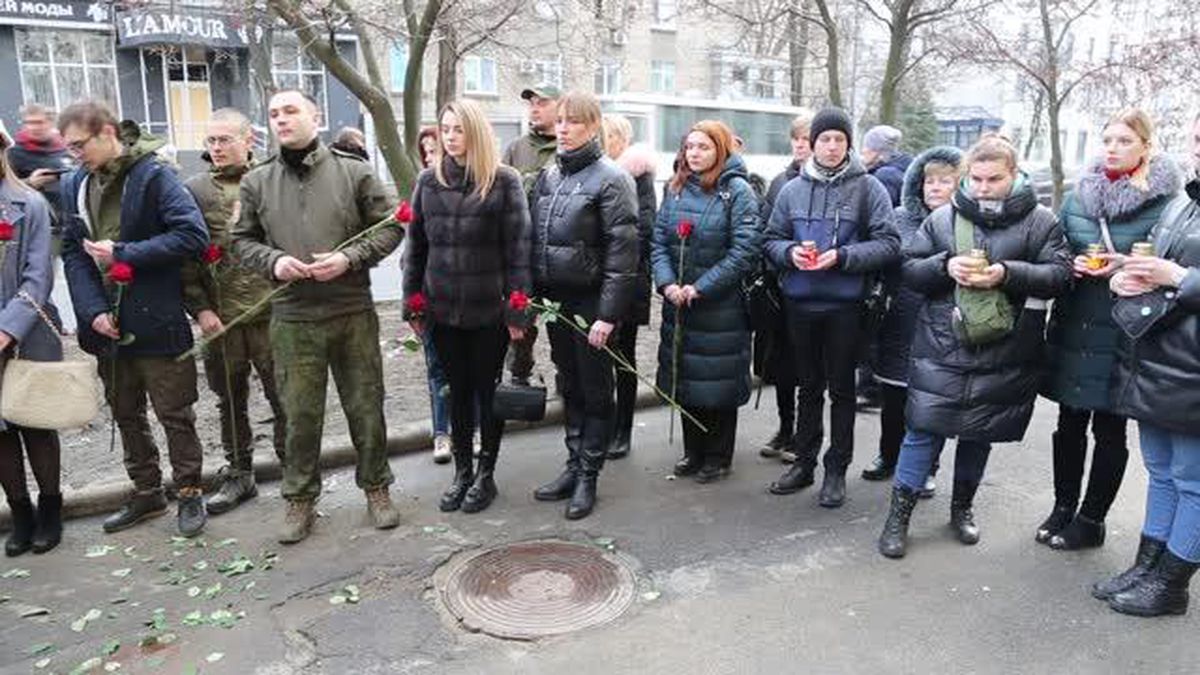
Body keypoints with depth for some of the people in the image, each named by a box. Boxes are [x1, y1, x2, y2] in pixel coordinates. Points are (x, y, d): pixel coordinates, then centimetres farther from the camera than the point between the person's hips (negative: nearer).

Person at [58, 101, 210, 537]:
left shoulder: (153, 175, -11)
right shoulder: (75, 187, 7)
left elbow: (193, 236, -20)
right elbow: (72, 255, 4)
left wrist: (123, 254, -17)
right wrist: (93, 311, -9)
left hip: (156, 321, -6)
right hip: (107, 325, 6)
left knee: (175, 416, 5)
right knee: (126, 416, 17)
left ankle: (189, 495, 21)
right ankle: (146, 493, 33)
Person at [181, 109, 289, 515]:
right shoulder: (194, 190, 5)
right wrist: (199, 307, -4)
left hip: (270, 312, -2)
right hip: (220, 317, 2)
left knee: (284, 398, 4)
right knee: (230, 401, 13)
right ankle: (238, 474, 28)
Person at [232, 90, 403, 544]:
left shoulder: (354, 172, 2)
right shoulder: (257, 182, 8)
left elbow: (390, 228, 2)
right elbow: (243, 241, 13)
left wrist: (350, 257, -13)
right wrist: (273, 261, -8)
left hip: (353, 313, -1)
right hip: (291, 319, 1)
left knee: (366, 407, 8)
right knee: (300, 413, 8)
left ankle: (376, 488, 26)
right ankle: (299, 499, 25)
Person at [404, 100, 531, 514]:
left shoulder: (504, 182, -5)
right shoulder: (429, 181, 6)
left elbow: (518, 247, -7)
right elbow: (416, 244, 9)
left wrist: (517, 308, -11)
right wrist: (414, 303, 6)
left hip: (489, 309, -3)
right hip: (443, 309, 4)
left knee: (488, 390, 9)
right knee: (458, 390, 14)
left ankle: (486, 474, 24)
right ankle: (462, 470, 28)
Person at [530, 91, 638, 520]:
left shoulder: (610, 179, -9)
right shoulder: (549, 176, 11)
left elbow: (622, 250, -15)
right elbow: (535, 239, 15)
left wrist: (608, 313, -19)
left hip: (591, 301, -6)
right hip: (555, 298, 7)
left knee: (595, 390, 5)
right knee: (569, 386, 15)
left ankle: (587, 477, 16)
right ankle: (574, 466, 27)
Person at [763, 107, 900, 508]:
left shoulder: (868, 188, -4)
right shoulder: (793, 189, 6)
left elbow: (889, 244, -7)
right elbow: (772, 239, 10)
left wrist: (843, 256, -19)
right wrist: (789, 252, -11)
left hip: (845, 304, -3)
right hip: (800, 301, 3)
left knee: (841, 387, 8)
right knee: (809, 385, 16)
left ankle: (837, 470, 21)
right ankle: (804, 461, 29)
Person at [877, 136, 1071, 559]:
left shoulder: (1040, 221, 2)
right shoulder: (943, 218, 4)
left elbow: (1060, 274, -6)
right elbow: (909, 269, 4)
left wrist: (1007, 274, -20)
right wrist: (945, 266, -16)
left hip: (1003, 356, 1)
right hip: (941, 349, 0)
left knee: (980, 433, 15)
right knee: (924, 429, -1)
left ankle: (962, 506, 36)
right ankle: (899, 514, 12)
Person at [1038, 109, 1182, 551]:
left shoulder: (1165, 200, -5)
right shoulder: (1079, 194, 8)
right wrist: (1071, 263, -5)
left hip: (1121, 331, -4)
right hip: (1073, 324, 4)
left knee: (1109, 430, 8)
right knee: (1069, 422, 13)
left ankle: (1091, 520, 22)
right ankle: (1063, 507, 29)